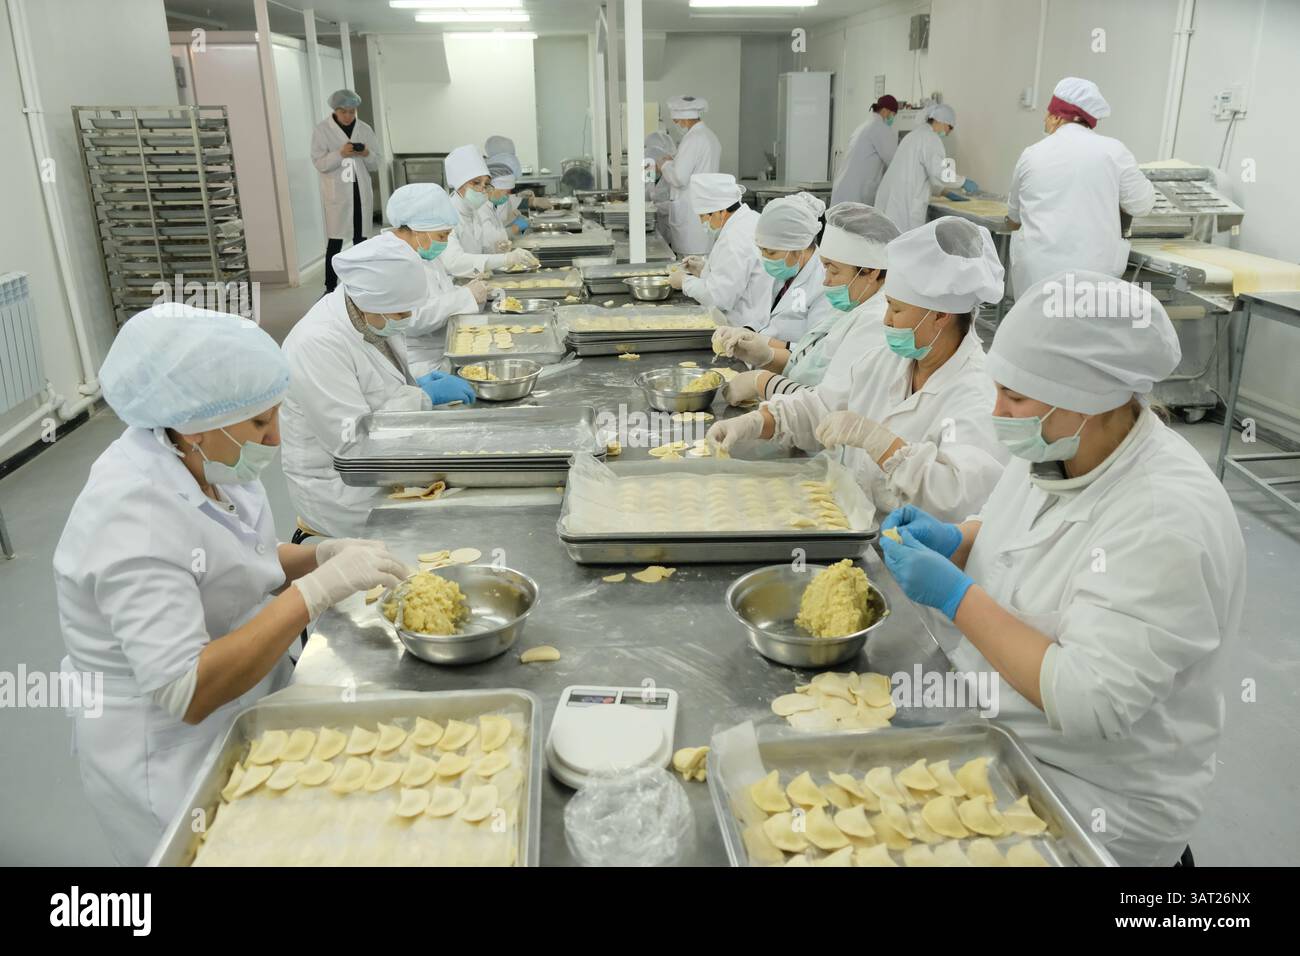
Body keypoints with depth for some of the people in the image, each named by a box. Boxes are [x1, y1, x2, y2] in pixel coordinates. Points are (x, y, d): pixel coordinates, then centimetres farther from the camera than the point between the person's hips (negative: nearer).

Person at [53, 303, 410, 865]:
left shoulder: (200, 461, -5)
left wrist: (321, 556, -7)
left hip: (242, 719, 8)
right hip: (171, 760, -8)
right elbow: (187, 692, -33)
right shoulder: (133, 518, -30)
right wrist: (318, 590, -34)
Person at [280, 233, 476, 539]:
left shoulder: (372, 318, 0)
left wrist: (417, 385, -3)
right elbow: (350, 440, -27)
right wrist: (422, 396, -21)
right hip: (343, 490, -8)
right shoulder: (317, 345, -25)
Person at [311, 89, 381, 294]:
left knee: (360, 240, 6)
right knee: (335, 242, -5)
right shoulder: (322, 130, -1)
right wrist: (340, 153, -21)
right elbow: (319, 163, -6)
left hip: (361, 192, 3)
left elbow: (375, 164, 10)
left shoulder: (365, 129, 8)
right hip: (336, 194, -3)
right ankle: (330, 287, 1)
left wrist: (367, 154, -13)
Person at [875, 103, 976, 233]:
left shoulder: (914, 135, 24)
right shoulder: (931, 138, -6)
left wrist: (945, 192, 29)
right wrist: (964, 181, 0)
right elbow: (940, 173, -16)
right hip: (906, 206, -9)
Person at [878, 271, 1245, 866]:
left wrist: (955, 594, -27)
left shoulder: (1166, 522, -29)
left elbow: (1090, 704, -31)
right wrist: (955, 541, -7)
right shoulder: (1054, 451, -4)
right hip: (991, 724, 7)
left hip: (1096, 799, -7)